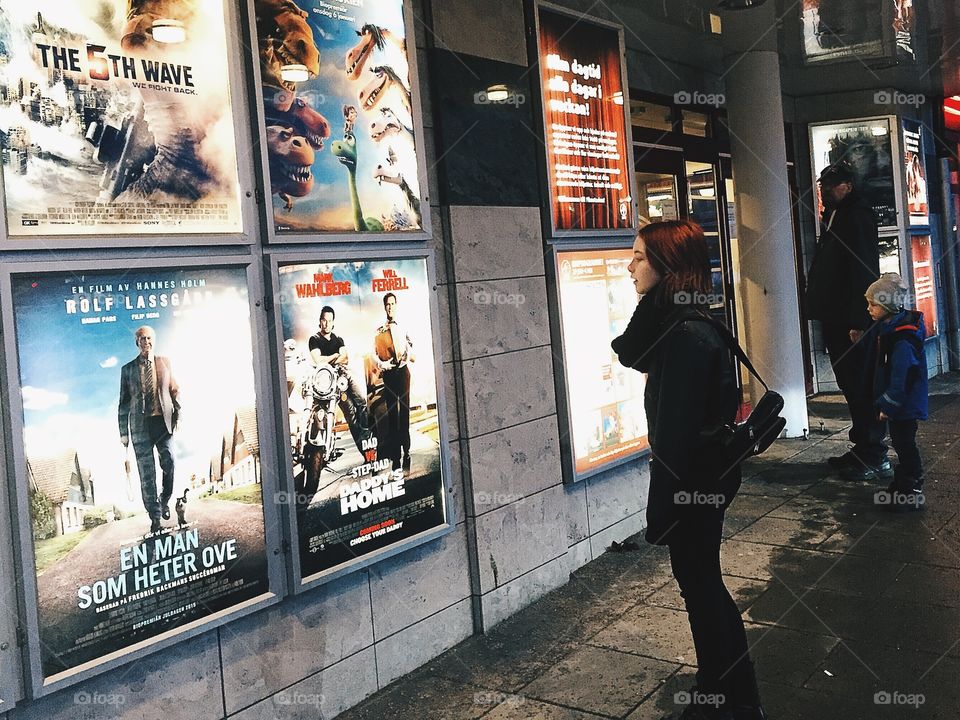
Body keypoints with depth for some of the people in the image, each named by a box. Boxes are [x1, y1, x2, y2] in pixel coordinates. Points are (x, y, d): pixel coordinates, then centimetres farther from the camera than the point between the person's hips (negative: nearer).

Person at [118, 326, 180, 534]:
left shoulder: (165, 362, 11)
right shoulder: (128, 369, 9)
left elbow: (174, 390, 14)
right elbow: (124, 402, 10)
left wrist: (178, 415, 3)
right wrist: (123, 431, 6)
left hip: (164, 421, 0)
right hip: (141, 425, 0)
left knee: (168, 462, -12)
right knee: (147, 472, 0)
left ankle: (164, 501, 14)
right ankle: (155, 517, 8)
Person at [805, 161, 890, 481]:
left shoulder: (858, 216, -11)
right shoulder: (834, 217, 17)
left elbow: (865, 271, -19)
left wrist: (858, 321, -23)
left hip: (852, 322, -10)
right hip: (835, 320, 10)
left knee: (861, 388, -5)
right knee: (851, 386, 14)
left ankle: (875, 457, 3)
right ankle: (862, 448, 23)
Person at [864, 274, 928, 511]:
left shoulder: (903, 339, -25)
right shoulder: (887, 329, 6)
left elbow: (902, 378, -26)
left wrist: (888, 406, -22)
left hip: (904, 404, -10)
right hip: (897, 404, 10)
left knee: (905, 445, -1)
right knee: (901, 444, 18)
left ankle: (912, 494, 8)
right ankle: (902, 487, 30)